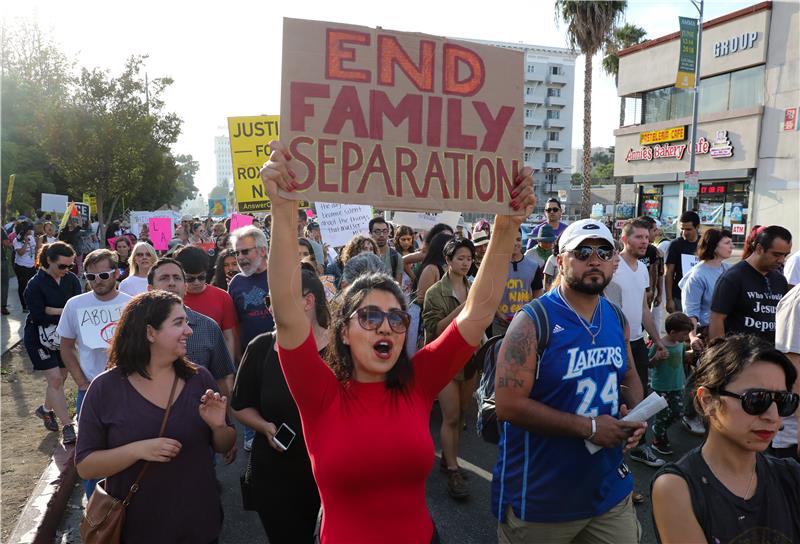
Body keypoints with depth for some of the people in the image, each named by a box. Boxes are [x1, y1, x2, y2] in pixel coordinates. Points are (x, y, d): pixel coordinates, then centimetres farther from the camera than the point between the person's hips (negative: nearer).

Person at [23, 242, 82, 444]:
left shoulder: (71, 279, -4)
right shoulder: (35, 285, -17)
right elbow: (38, 316, -21)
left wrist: (52, 310, -25)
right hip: (39, 338, -5)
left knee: (60, 377, 13)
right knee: (55, 378, -9)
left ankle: (46, 409, 40)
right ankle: (68, 426, -6)